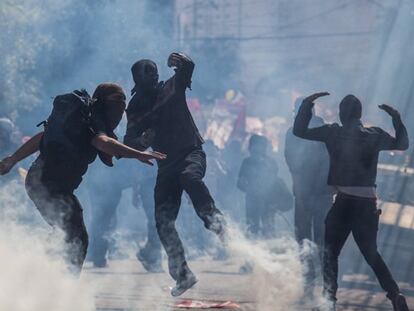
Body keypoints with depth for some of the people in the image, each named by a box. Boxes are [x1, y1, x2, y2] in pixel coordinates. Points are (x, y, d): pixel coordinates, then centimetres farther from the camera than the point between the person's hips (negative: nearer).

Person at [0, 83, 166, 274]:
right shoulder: (89, 118, -11)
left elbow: (43, 137, 23)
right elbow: (102, 142, -32)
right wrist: (138, 155, -37)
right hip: (51, 185, -10)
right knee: (77, 239, -12)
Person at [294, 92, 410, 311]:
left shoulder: (333, 133, -4)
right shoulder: (375, 135, 4)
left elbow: (299, 130, 3)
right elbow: (402, 144, 21)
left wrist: (308, 102, 10)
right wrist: (396, 118, 26)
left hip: (342, 201, -3)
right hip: (367, 201, 3)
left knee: (330, 253, 7)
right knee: (371, 253, 14)